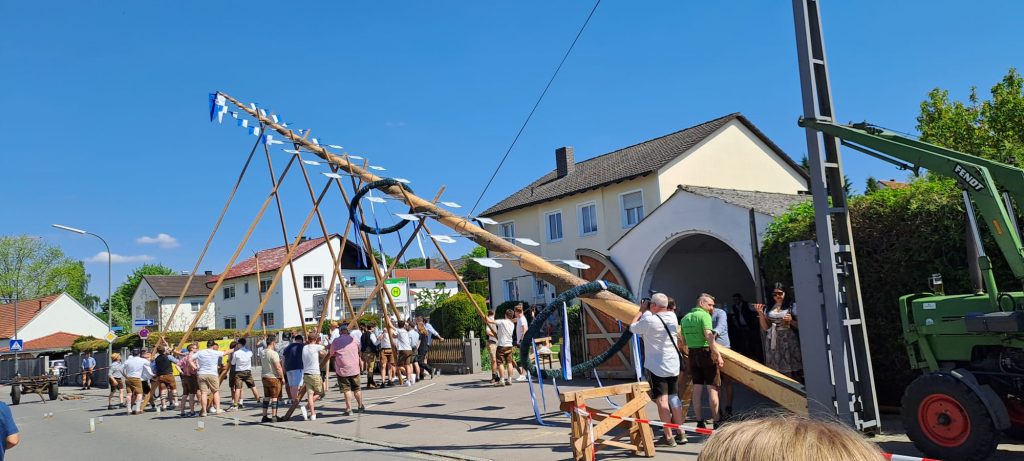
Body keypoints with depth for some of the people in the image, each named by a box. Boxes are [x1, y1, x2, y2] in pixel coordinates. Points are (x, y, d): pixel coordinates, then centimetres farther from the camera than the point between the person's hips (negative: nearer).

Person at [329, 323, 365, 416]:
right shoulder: (353, 339, 5)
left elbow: (332, 354, 7)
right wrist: (360, 362, 31)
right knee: (356, 388, 15)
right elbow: (359, 352, 16)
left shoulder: (335, 341, -4)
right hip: (354, 368, 3)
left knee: (346, 389, -1)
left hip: (342, 369, -3)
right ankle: (360, 406, 27)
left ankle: (349, 409, -7)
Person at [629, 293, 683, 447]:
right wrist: (645, 312, 20)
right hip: (673, 366, 6)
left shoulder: (649, 321, -16)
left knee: (662, 401, -3)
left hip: (656, 367, -6)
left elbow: (632, 327, 2)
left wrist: (640, 311, 13)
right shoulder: (672, 317, 2)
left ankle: (668, 436, -3)